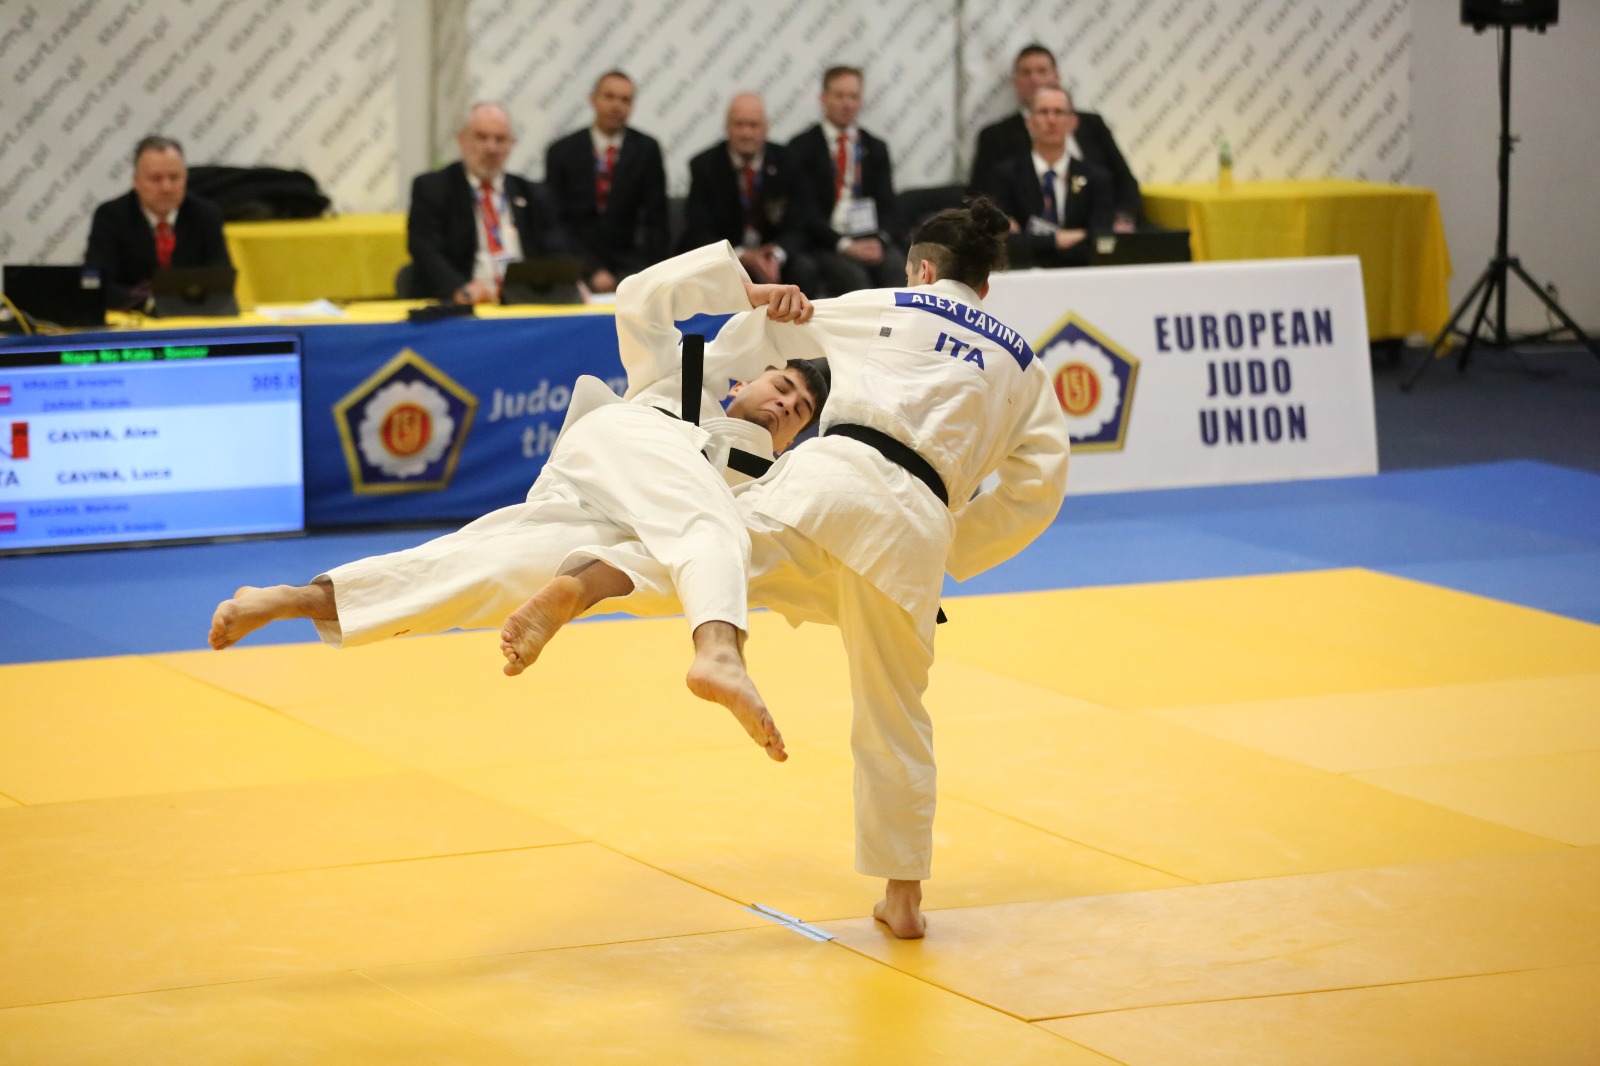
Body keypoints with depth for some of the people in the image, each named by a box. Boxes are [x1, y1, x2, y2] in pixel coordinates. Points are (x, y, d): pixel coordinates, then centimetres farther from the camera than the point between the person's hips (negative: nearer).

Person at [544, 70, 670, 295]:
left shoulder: (646, 149, 7)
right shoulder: (562, 152, 4)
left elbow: (655, 218, 5)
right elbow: (556, 220, 0)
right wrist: (593, 270, -13)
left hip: (629, 263, 1)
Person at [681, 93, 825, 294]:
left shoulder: (786, 164, 0)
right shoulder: (704, 166, -4)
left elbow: (797, 227, -2)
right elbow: (698, 233, -8)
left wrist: (777, 255, -26)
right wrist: (741, 256, -25)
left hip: (776, 257, 2)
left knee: (805, 268, -29)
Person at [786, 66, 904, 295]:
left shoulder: (876, 148, 19)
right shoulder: (802, 147, 5)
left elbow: (887, 207, 14)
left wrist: (880, 240, -9)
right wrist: (844, 245, -16)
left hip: (872, 242, 3)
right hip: (825, 245, -3)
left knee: (900, 269, -29)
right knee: (854, 276, -34)